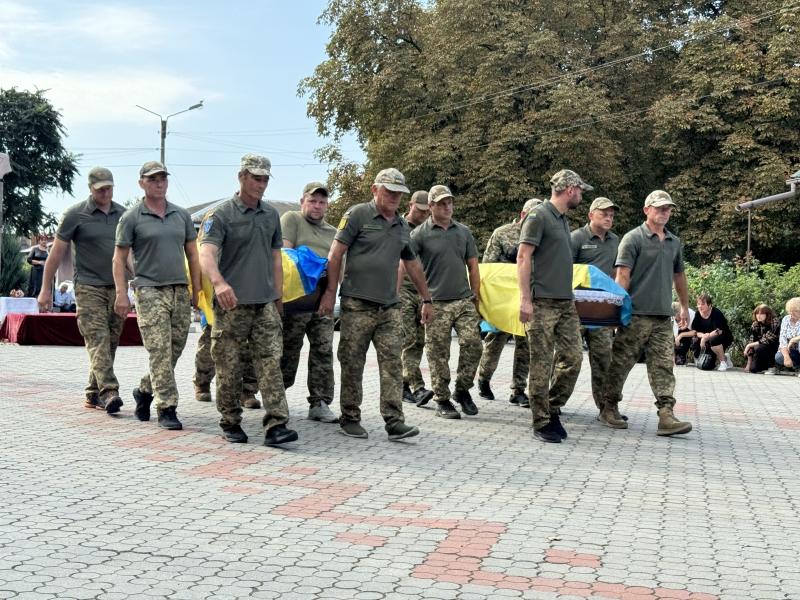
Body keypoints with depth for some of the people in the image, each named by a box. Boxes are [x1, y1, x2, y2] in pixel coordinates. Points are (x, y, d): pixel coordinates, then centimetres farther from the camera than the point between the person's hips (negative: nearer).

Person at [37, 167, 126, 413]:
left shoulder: (122, 214, 11)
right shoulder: (75, 215, -1)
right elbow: (57, 253, 2)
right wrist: (46, 289, 1)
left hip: (117, 288, 4)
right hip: (89, 288, -4)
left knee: (110, 344, 5)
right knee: (98, 341, -15)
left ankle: (92, 393, 15)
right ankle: (108, 392, -23)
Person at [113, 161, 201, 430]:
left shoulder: (182, 215, 13)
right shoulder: (131, 218, 0)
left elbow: (192, 255, 16)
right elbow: (119, 259, 0)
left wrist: (196, 291, 11)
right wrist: (121, 294, -9)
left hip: (180, 291, 5)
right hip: (150, 291, -5)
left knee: (175, 350, 8)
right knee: (160, 352, -10)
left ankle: (144, 390, 29)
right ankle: (166, 408, -6)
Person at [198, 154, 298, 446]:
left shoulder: (271, 215, 13)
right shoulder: (220, 215, -5)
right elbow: (206, 254, -20)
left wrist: (277, 299, 15)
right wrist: (218, 282, -40)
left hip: (265, 303, 4)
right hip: (231, 304, -4)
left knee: (271, 362, -6)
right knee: (229, 367, 3)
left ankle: (276, 425, -10)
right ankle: (230, 423, 15)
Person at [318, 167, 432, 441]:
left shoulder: (402, 226, 16)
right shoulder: (358, 215, -3)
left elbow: (413, 265, 25)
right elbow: (335, 254, -5)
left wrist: (426, 299, 27)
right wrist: (331, 291, -8)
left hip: (389, 306, 5)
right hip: (357, 305, -5)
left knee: (392, 364, -3)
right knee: (352, 364, 2)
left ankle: (395, 422, -4)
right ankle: (350, 418, 13)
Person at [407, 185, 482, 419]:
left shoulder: (463, 232, 11)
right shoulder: (420, 234, -2)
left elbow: (473, 266, 16)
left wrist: (475, 296, 13)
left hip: (464, 301, 3)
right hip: (435, 303, -3)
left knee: (473, 343, -7)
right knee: (438, 355, 1)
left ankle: (462, 389, 14)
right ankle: (442, 401, 12)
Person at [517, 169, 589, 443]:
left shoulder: (563, 220, 18)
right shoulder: (539, 217, -8)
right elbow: (523, 258, -12)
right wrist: (525, 299, -17)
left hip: (566, 303, 8)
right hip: (543, 302, -8)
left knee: (573, 357, 3)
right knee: (542, 364, -3)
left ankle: (553, 409, 17)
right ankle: (542, 423, 3)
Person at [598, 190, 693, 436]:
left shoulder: (674, 242, 17)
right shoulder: (633, 238, -3)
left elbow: (679, 276, 27)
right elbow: (622, 275, -10)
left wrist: (684, 307, 27)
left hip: (663, 317, 5)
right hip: (636, 314, -5)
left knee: (663, 367, -2)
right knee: (621, 363, 2)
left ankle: (666, 416, -6)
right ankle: (609, 409, 14)